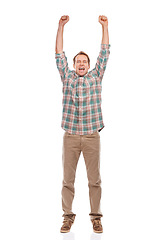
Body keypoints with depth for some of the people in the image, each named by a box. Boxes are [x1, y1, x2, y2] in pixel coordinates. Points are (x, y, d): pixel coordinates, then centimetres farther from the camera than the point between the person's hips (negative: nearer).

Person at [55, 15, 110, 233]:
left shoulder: (96, 78, 10)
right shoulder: (67, 78, 11)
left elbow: (104, 54, 8)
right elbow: (59, 55, 8)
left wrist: (105, 27, 6)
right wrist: (61, 27, 3)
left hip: (92, 136, 0)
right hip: (70, 136, 1)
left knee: (94, 179, 3)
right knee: (68, 179, 3)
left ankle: (96, 216, 12)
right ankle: (68, 216, 12)